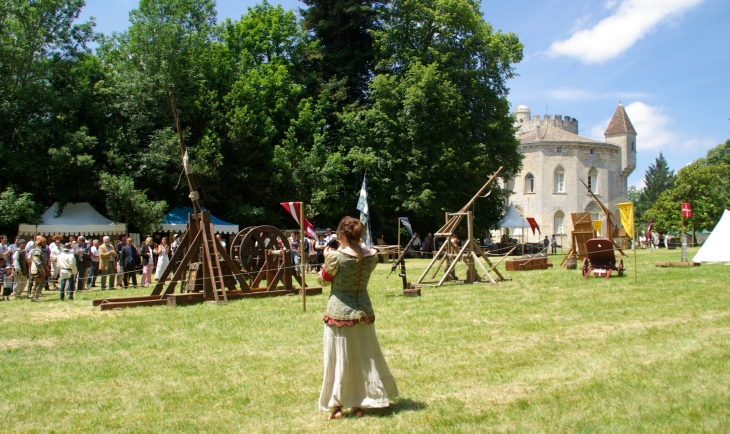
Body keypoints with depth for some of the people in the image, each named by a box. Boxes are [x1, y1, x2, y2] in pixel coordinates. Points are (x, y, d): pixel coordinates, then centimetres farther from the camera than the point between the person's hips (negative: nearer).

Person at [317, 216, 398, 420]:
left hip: (339, 312, -4)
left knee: (338, 358, 6)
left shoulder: (336, 256, -17)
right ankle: (359, 404, 23)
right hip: (363, 311, 4)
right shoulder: (371, 256, -3)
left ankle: (336, 406, 13)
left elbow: (323, 280, -3)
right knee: (364, 357, 15)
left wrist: (327, 259, 10)